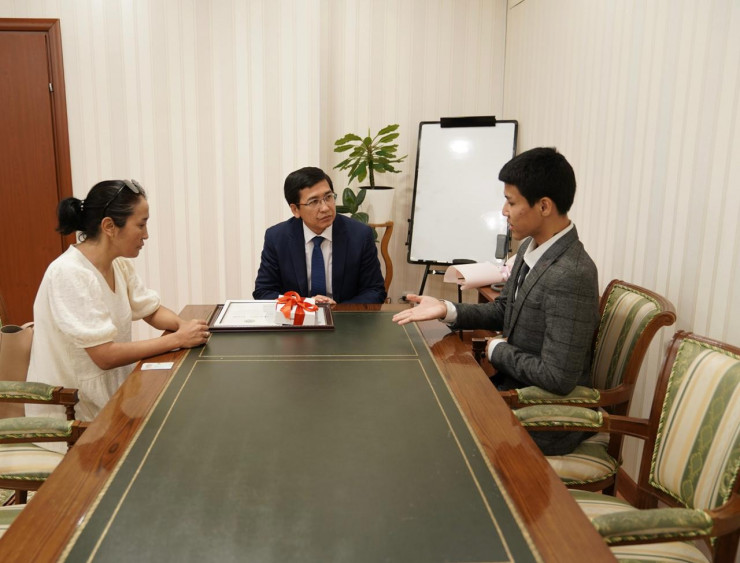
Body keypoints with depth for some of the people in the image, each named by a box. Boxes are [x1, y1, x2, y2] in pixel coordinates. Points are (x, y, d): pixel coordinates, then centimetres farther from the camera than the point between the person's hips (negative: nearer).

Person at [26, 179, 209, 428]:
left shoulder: (120, 265, 0)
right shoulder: (70, 274, -25)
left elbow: (153, 312, 10)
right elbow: (105, 356, -28)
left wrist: (183, 325, -11)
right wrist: (178, 339, -24)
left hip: (109, 395, 7)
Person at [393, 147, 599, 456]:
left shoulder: (570, 276, -29)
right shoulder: (530, 247, 0)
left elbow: (558, 377, -29)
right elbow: (503, 310, 11)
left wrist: (498, 350, -14)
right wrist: (446, 309, -5)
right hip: (514, 386, 8)